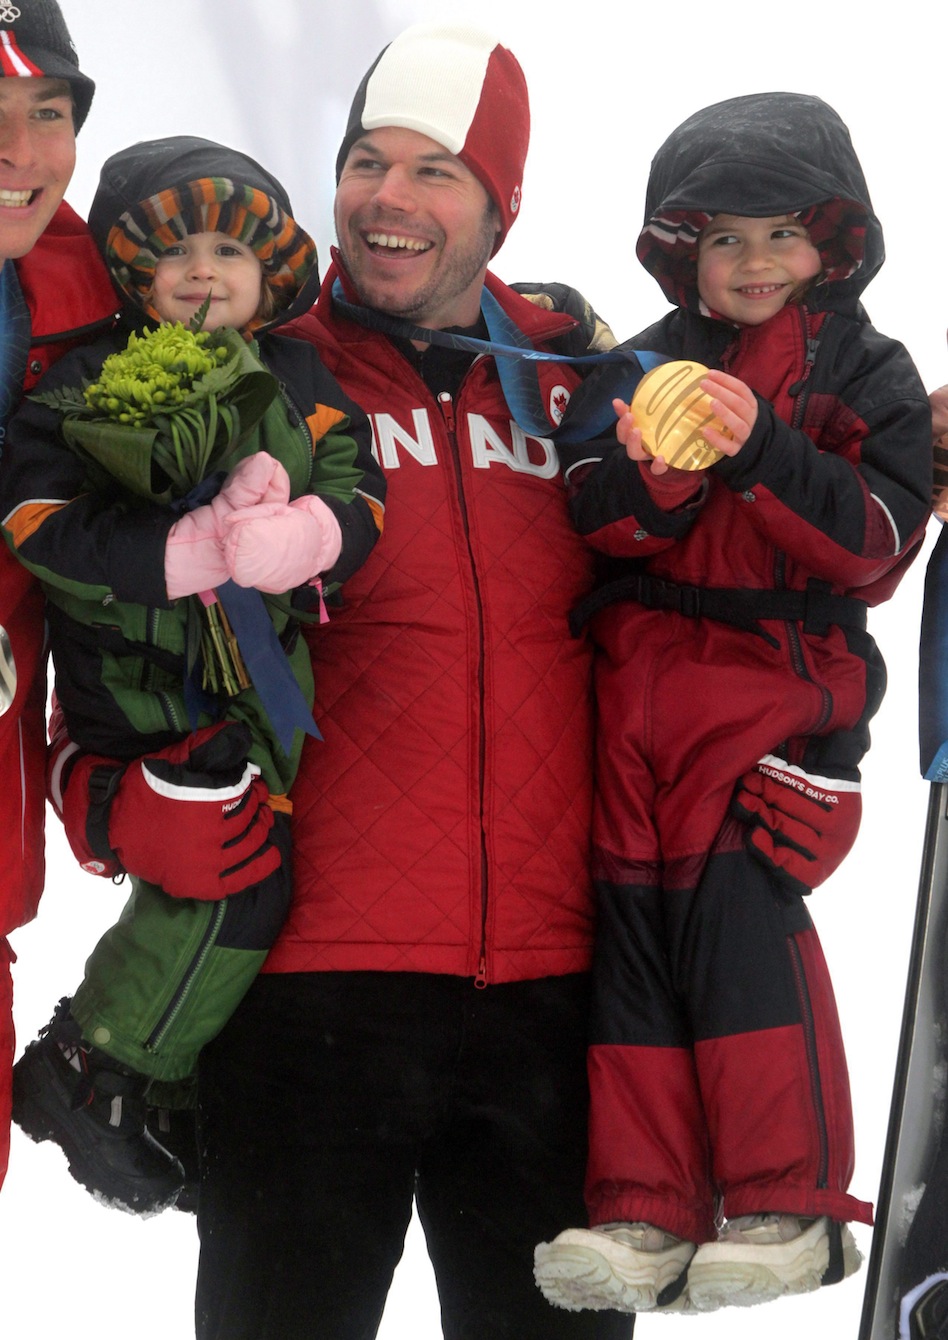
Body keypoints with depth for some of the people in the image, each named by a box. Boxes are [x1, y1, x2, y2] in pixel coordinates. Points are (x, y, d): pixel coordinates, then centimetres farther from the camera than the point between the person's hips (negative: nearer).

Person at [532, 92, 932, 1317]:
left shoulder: (869, 376, 7)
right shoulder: (643, 366, 16)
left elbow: (876, 544, -6)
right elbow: (585, 524, 9)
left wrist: (763, 451, -19)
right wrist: (646, 475, -14)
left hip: (779, 674, -4)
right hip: (637, 677, 4)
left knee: (732, 893, -19)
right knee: (632, 907, -1)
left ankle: (784, 1203, -11)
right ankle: (644, 1211, 3)